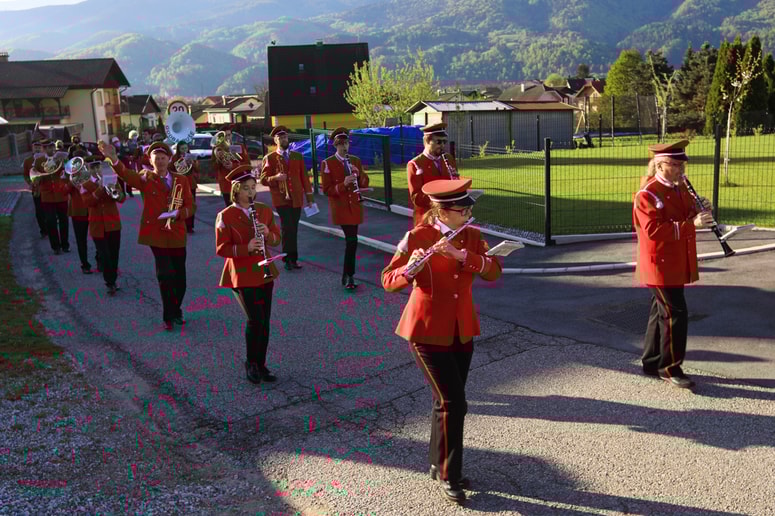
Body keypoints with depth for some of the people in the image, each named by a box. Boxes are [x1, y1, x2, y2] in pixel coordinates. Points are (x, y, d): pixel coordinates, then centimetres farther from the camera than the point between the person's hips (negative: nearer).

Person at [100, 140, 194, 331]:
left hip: (177, 234, 3)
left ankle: (175, 311, 32)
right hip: (156, 233, -3)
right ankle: (169, 316, 0)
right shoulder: (146, 178, 1)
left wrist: (178, 213, -18)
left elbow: (189, 206, 5)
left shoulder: (181, 180, 8)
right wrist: (114, 159, -38)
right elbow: (127, 174, -19)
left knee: (179, 277, 12)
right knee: (165, 276, -9)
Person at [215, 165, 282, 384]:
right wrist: (246, 248, -24)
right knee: (255, 319, -13)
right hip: (242, 275, -5)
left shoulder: (264, 210, 6)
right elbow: (221, 249, -10)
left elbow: (277, 239, 9)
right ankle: (250, 363, 9)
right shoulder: (225, 216, -8)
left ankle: (261, 365, 22)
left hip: (265, 273, 5)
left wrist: (268, 233, -14)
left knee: (264, 321, 8)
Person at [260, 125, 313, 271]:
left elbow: (304, 176, 14)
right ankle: (290, 258, -2)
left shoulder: (298, 156, 13)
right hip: (281, 199, -4)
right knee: (288, 229, -12)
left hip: (296, 199, 4)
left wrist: (309, 195, 9)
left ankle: (290, 259, 16)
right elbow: (263, 179, -1)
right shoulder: (269, 158, 2)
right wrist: (276, 178, -20)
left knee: (293, 230, 7)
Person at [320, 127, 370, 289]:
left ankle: (347, 276, 25)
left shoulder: (356, 161, 9)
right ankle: (349, 275, -4)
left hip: (355, 206, 5)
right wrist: (343, 184, -24)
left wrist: (359, 174, -12)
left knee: (351, 240, 11)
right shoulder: (327, 164, -5)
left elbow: (365, 184, 8)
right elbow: (326, 190, -9)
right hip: (340, 208, -5)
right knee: (352, 240, -15)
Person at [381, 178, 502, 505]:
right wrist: (409, 269, -35)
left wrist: (461, 255, -26)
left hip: (462, 330, 5)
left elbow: (493, 271, -11)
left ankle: (439, 465, 33)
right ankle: (449, 474, 10)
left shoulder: (472, 237, 2)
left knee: (446, 400, 16)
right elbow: (388, 281, -14)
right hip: (428, 331, -5)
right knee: (454, 403, -7)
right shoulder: (417, 237, -13)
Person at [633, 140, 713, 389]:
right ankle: (670, 368, 4)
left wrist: (701, 211, -5)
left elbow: (686, 217, 17)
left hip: (678, 264, 8)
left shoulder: (681, 189, 11)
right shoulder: (647, 195, -16)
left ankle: (651, 362, 25)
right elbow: (654, 230, -25)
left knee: (661, 312, 14)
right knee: (676, 313, -7)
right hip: (660, 265, -8)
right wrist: (691, 224, -30)